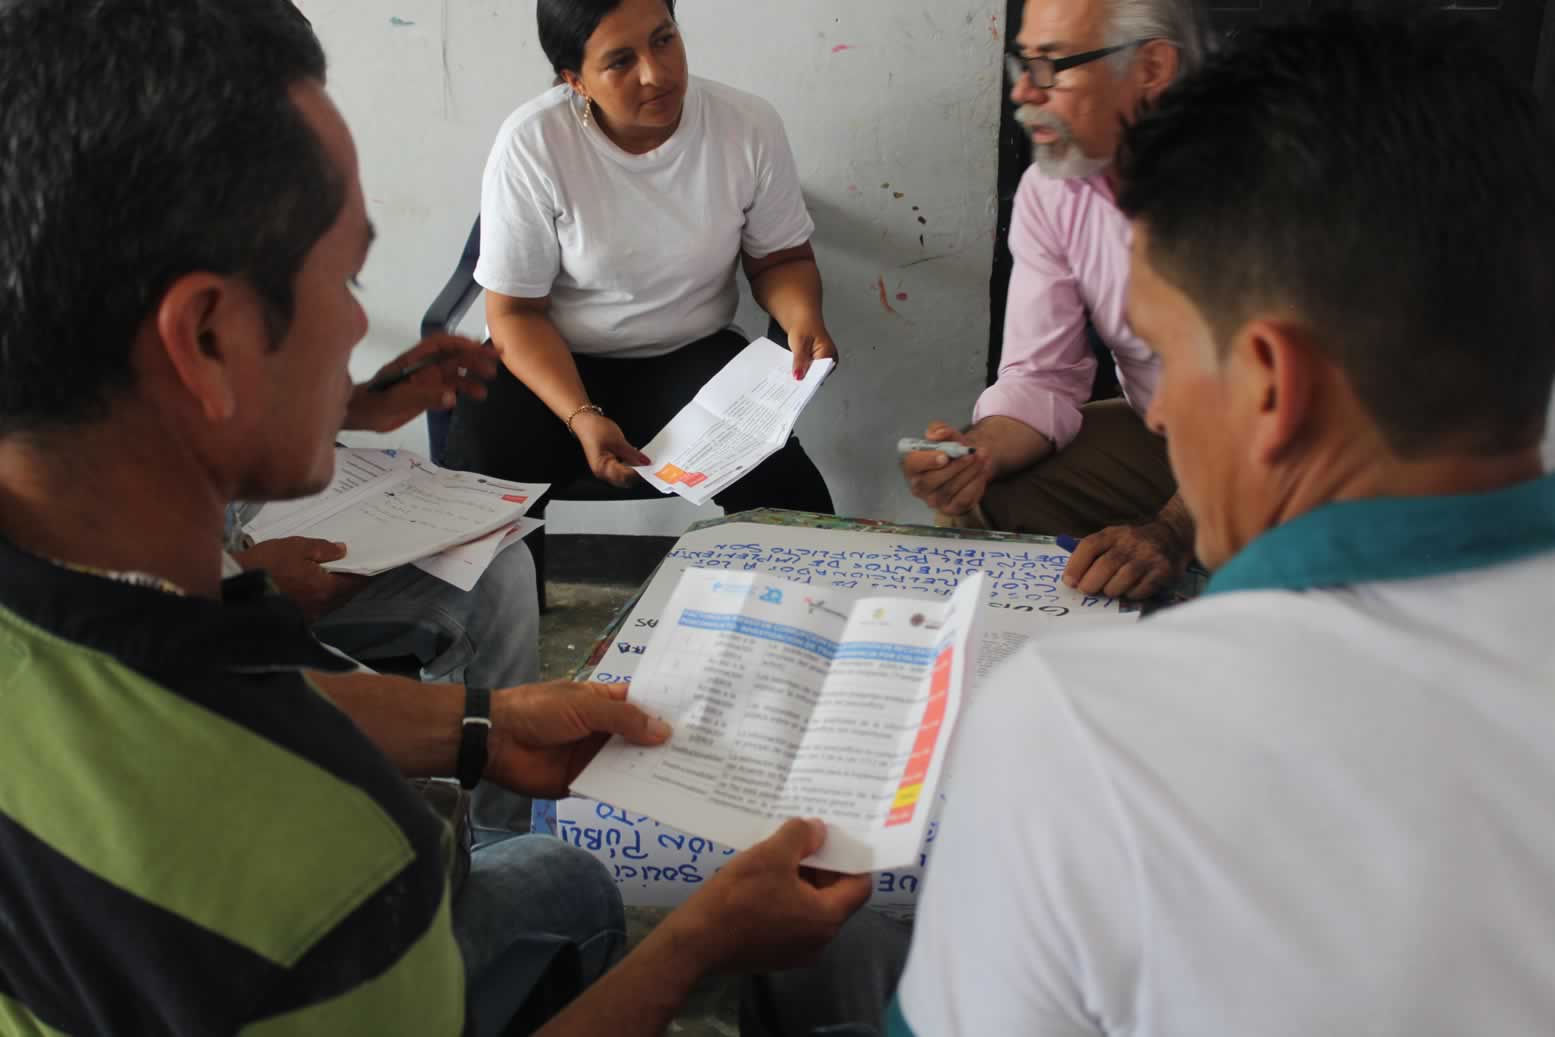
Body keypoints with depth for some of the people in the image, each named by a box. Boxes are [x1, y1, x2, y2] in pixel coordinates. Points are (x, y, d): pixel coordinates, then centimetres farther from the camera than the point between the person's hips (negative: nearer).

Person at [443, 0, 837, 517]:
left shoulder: (750, 126, -11)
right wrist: (580, 416, -28)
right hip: (556, 359, -1)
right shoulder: (531, 143, -18)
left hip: (695, 356, 1)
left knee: (783, 491, -25)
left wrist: (804, 318, -20)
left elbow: (781, 259, 4)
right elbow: (516, 311, -12)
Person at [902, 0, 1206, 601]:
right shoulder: (1048, 191, -4)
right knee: (977, 502, -13)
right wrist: (977, 454, -27)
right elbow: (1041, 380, -4)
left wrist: (1175, 530, -41)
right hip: (1152, 436, 5)